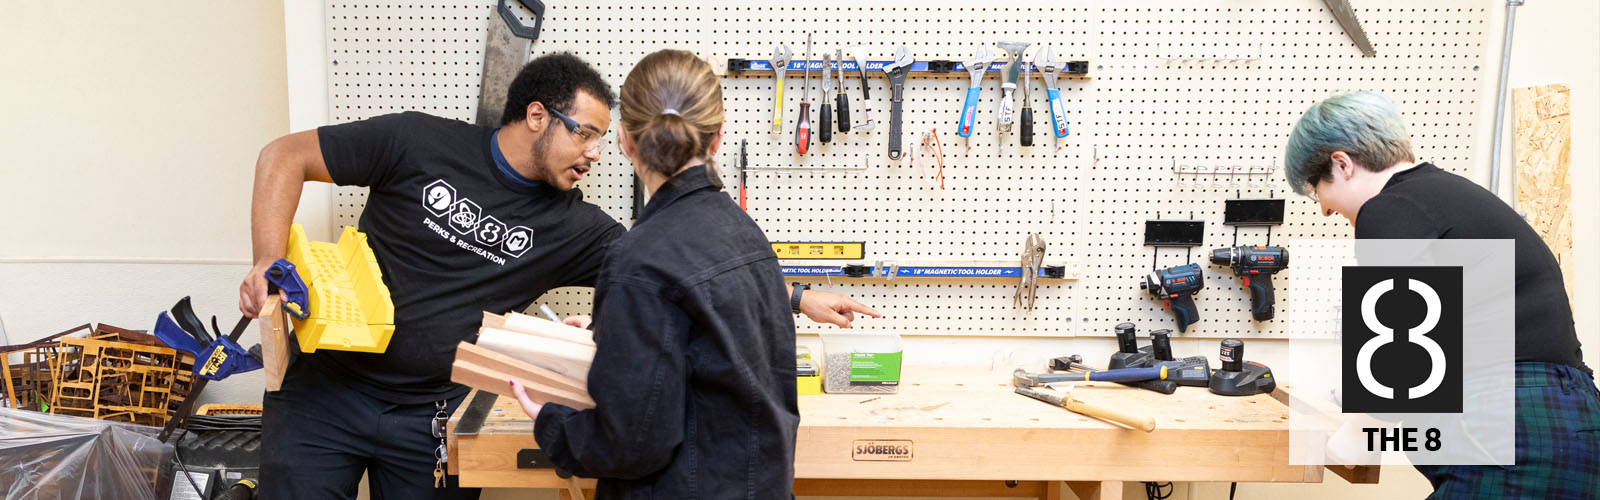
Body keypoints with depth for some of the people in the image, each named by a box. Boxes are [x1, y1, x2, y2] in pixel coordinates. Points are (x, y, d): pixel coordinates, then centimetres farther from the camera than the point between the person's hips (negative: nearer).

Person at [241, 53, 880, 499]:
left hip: (430, 419, 2)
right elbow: (287, 156, -4)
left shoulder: (571, 226, -4)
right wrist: (270, 264, -18)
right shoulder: (420, 145, -11)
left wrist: (800, 296, -5)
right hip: (326, 390, -2)